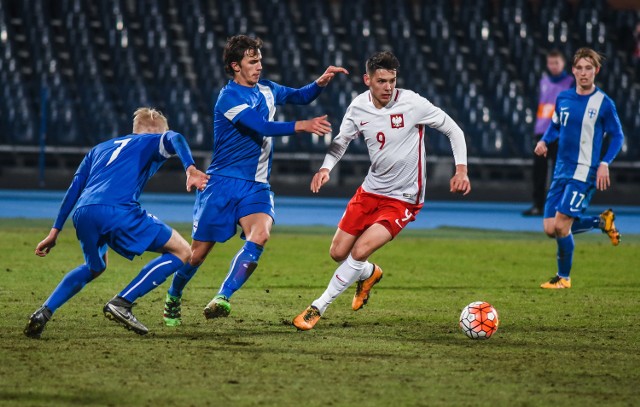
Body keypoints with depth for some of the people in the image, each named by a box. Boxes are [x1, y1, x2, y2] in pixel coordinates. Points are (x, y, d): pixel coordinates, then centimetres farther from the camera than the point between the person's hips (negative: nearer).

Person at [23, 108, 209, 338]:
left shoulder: (100, 149, 36)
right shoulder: (152, 142, 22)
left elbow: (74, 190, 31)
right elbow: (173, 139, -3)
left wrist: (55, 232, 32)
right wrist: (190, 169, -21)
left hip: (83, 214, 7)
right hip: (117, 211, -7)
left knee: (94, 268, 35)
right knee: (181, 252, 5)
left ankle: (44, 313, 18)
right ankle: (121, 303, -5)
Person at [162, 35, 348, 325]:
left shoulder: (265, 90, 10)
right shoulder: (229, 97, -12)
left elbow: (299, 96, 24)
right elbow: (263, 127, -23)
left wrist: (321, 82, 4)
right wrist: (302, 125, -29)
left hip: (256, 187, 5)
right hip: (224, 183, -5)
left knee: (259, 236, -25)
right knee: (198, 251, 0)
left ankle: (222, 299, -28)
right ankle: (173, 299, 27)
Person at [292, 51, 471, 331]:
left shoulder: (412, 103, -18)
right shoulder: (359, 107, -6)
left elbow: (453, 130, -8)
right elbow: (341, 141, 10)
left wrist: (461, 169, -18)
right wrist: (326, 167, -10)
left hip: (403, 199, -5)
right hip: (370, 191, 5)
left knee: (360, 251, -19)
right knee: (338, 253, 9)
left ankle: (318, 308, -5)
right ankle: (370, 274, 44)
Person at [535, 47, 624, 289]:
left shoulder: (603, 103, -8)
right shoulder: (563, 98, 7)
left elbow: (617, 136, -1)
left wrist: (605, 163, -13)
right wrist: (544, 141, 1)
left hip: (583, 173, -6)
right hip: (561, 171, 6)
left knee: (561, 225, -14)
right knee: (550, 229, 3)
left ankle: (564, 278, 6)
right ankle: (602, 222, 26)